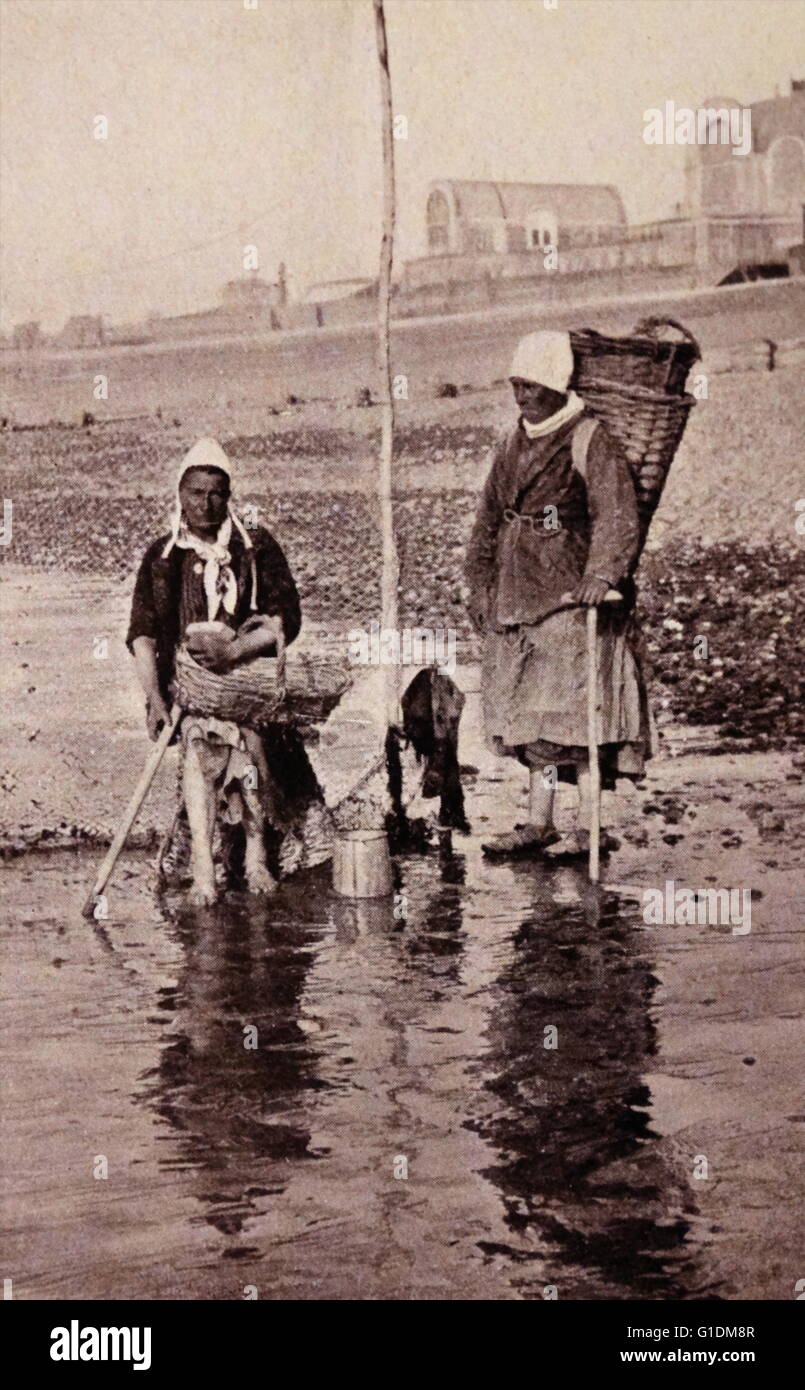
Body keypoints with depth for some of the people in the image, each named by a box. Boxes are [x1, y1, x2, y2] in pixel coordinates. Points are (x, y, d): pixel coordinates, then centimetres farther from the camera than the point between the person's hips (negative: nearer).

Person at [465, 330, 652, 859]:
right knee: (530, 713, 9)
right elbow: (489, 522, 21)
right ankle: (538, 824, 16)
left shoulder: (590, 443, -8)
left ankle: (589, 828, -2)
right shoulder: (514, 446, 14)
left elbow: (618, 518, -19)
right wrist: (481, 590, 18)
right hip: (520, 600, 7)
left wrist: (601, 574, -33)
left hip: (572, 600, -7)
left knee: (574, 709, -8)